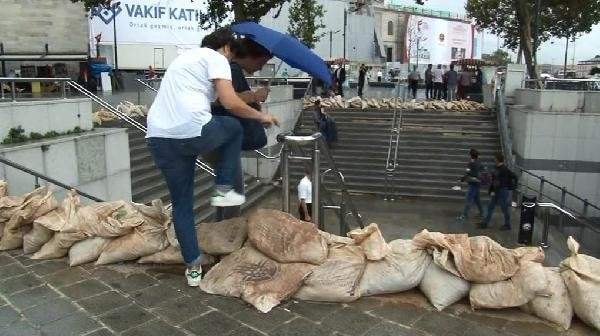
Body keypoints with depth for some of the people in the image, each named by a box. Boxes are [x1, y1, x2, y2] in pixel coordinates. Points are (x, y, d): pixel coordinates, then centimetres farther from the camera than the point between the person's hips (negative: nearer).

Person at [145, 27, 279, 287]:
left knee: (181, 204, 17)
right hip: (192, 131, -7)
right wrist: (260, 116, 10)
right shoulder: (216, 58, 7)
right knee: (233, 127, 24)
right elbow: (231, 103, -6)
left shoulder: (184, 57, 32)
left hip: (158, 138, 8)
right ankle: (223, 190, 18)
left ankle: (193, 267, 22)